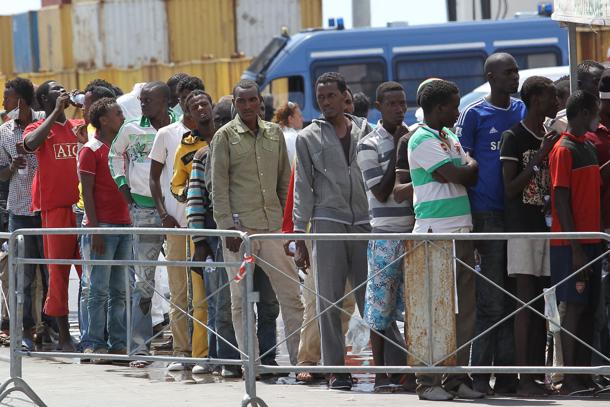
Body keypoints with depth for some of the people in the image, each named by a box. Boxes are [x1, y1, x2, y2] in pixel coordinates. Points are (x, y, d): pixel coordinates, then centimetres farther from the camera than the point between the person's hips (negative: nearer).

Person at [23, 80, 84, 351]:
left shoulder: (80, 126, 16)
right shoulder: (39, 128, 2)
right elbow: (31, 144, -19)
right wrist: (56, 111, -13)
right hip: (55, 207, -4)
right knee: (59, 270, -1)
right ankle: (64, 336, 3)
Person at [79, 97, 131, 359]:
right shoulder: (91, 150, -5)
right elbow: (87, 191, -9)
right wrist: (94, 229, -15)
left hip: (124, 225, 7)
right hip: (103, 227, -7)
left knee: (120, 290, 7)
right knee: (99, 289, -5)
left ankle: (119, 343, 9)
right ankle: (95, 344, -3)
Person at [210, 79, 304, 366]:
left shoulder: (274, 134, 12)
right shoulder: (225, 136, 0)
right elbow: (218, 187, -4)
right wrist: (227, 226, -11)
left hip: (272, 224, 4)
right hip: (240, 226, -4)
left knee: (291, 293, 1)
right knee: (240, 297, 0)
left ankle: (299, 358, 4)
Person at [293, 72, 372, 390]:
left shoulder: (365, 132, 13)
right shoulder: (309, 138, 9)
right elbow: (302, 189, 7)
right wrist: (300, 237, 2)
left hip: (364, 222, 1)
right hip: (328, 223, -1)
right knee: (329, 301, -1)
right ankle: (335, 369, 2)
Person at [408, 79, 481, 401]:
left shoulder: (451, 140, 20)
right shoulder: (422, 140, -8)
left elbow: (472, 179, 13)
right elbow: (458, 176, -13)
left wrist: (467, 170, -6)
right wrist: (473, 165, 5)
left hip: (461, 231, 8)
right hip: (435, 232, -8)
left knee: (464, 308, 7)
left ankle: (456, 377, 12)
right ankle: (428, 381, -4)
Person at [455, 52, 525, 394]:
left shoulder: (522, 110, 13)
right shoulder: (474, 114, -1)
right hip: (488, 215, -5)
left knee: (514, 299, 5)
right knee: (491, 301, -7)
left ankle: (508, 372, 10)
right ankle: (480, 375, -3)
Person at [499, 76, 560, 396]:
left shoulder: (548, 138, 15)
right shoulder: (514, 138, -6)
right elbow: (510, 189, -12)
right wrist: (540, 157, -17)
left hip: (545, 226, 7)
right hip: (522, 226, -7)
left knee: (540, 305, 5)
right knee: (525, 303, -10)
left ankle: (538, 375, 7)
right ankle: (524, 379, -11)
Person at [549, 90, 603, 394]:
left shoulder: (589, 148, 15)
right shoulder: (563, 150, -10)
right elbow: (561, 201, -15)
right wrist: (576, 249, -18)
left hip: (590, 241, 8)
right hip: (571, 244, -8)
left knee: (588, 308, 7)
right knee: (574, 307, -8)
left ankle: (583, 376, 10)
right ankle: (569, 380, -6)